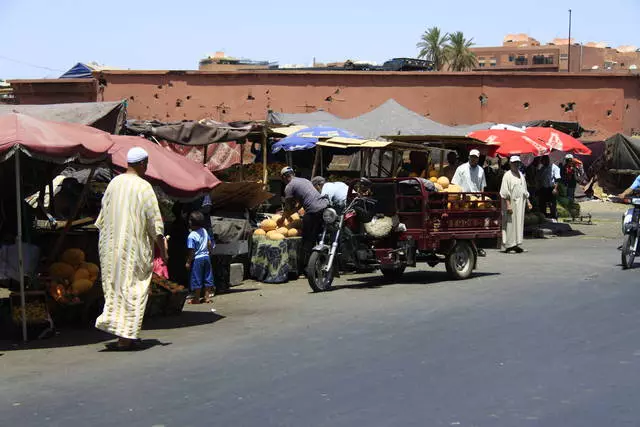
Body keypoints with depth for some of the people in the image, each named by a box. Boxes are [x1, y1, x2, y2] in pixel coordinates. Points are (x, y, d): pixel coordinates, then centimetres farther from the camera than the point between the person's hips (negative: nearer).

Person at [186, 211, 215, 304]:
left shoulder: (192, 236, -20)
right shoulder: (204, 231, 1)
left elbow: (192, 251, -18)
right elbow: (210, 244, 10)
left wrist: (188, 262, -10)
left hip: (197, 259, -7)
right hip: (206, 257, 7)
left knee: (196, 279, 3)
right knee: (207, 278, 14)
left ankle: (196, 299, 11)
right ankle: (207, 297, 21)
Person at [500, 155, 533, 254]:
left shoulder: (521, 175, 15)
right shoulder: (507, 176, -8)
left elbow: (525, 190, 23)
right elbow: (505, 192, -13)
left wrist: (527, 202, 16)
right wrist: (508, 205, -19)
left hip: (520, 204, 7)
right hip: (511, 203, -7)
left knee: (519, 223, 5)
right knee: (510, 223, -5)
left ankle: (516, 244, 8)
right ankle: (509, 245, -1)